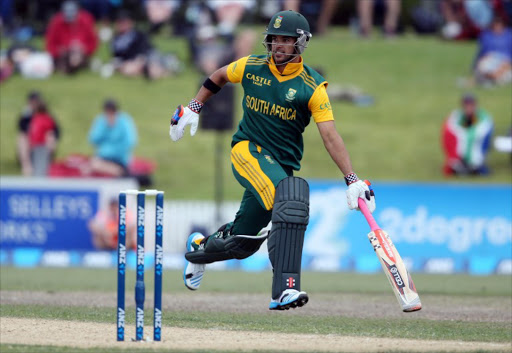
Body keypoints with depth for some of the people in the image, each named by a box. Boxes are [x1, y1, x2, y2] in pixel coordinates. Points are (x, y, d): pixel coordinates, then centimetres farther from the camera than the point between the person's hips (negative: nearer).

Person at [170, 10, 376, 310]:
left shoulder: (312, 86, -7)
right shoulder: (251, 67, -1)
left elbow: (330, 136, -15)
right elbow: (219, 77, 22)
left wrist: (352, 180, -24)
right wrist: (194, 108, 17)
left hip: (282, 164, 2)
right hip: (247, 150, -2)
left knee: (242, 242, 5)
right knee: (289, 194, -32)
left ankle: (199, 248, 43)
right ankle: (285, 288, -40)